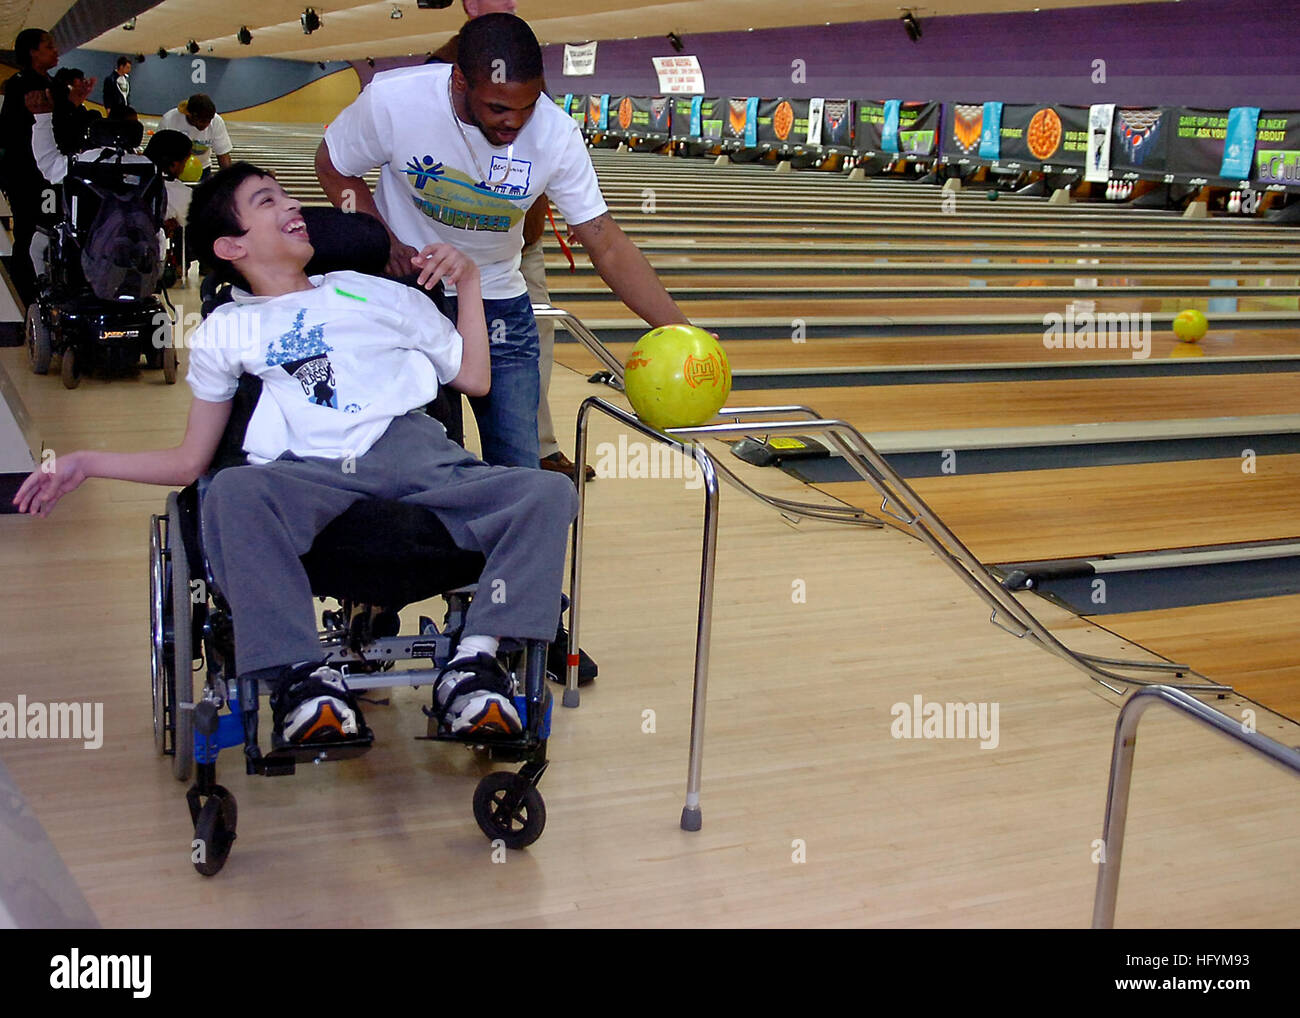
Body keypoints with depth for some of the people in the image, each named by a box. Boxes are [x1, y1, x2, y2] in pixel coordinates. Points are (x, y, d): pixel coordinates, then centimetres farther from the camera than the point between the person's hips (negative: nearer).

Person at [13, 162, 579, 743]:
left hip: (413, 450, 1)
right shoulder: (224, 333, 25)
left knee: (549, 493, -25)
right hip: (311, 475, -1)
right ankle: (302, 674, -33)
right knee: (233, 492, -37)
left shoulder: (375, 294, 27)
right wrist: (85, 464, 18)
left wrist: (468, 281, 22)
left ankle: (472, 663, -30)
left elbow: (474, 379, 28)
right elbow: (190, 461, 26)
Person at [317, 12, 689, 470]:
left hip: (497, 304, 1)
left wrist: (680, 332, -24)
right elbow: (333, 167, -4)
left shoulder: (556, 135, -20)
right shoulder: (392, 100, -23)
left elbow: (609, 249, -16)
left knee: (518, 472, 2)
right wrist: (386, 244, -18)